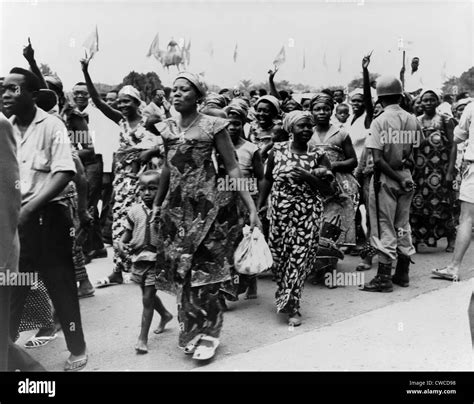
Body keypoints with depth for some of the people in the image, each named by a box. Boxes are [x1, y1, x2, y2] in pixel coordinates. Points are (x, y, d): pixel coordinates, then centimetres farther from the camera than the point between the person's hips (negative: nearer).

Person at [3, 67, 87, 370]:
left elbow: (64, 173, -14)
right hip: (13, 216, 5)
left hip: (47, 216, -4)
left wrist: (29, 207, -22)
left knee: (61, 284, 4)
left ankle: (78, 350, 19)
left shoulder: (52, 126, -7)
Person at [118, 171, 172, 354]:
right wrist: (121, 242, -6)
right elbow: (128, 231, 12)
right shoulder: (134, 211, 1)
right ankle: (165, 314, 49)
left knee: (147, 298, -3)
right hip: (138, 258, 5)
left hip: (156, 259, -5)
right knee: (149, 295, 21)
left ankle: (143, 338, 8)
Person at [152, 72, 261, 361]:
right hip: (177, 207, 5)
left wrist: (252, 208, -12)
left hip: (209, 205, -5)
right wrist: (157, 203, 16)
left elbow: (233, 168, -7)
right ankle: (192, 330, 23)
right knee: (182, 269, 7)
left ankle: (207, 332, 14)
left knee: (205, 269, -2)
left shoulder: (213, 126, -6)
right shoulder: (167, 128, 9)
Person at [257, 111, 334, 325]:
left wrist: (307, 176, -21)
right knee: (279, 254, 7)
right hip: (280, 210, 1)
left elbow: (328, 185, -5)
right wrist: (259, 205, 7)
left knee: (300, 256, -4)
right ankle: (284, 298, 32)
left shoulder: (318, 155, 1)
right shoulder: (277, 151, 4)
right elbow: (267, 179, 10)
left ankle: (292, 306, 6)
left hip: (308, 212, -1)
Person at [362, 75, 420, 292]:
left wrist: (398, 178, -12)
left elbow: (378, 159, -19)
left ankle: (384, 277, 6)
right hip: (406, 177, 5)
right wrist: (404, 176, 4)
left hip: (386, 179, -5)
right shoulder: (413, 120, 2)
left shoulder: (379, 121, -13)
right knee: (403, 225, 15)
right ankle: (403, 273, 24)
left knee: (384, 227, 2)